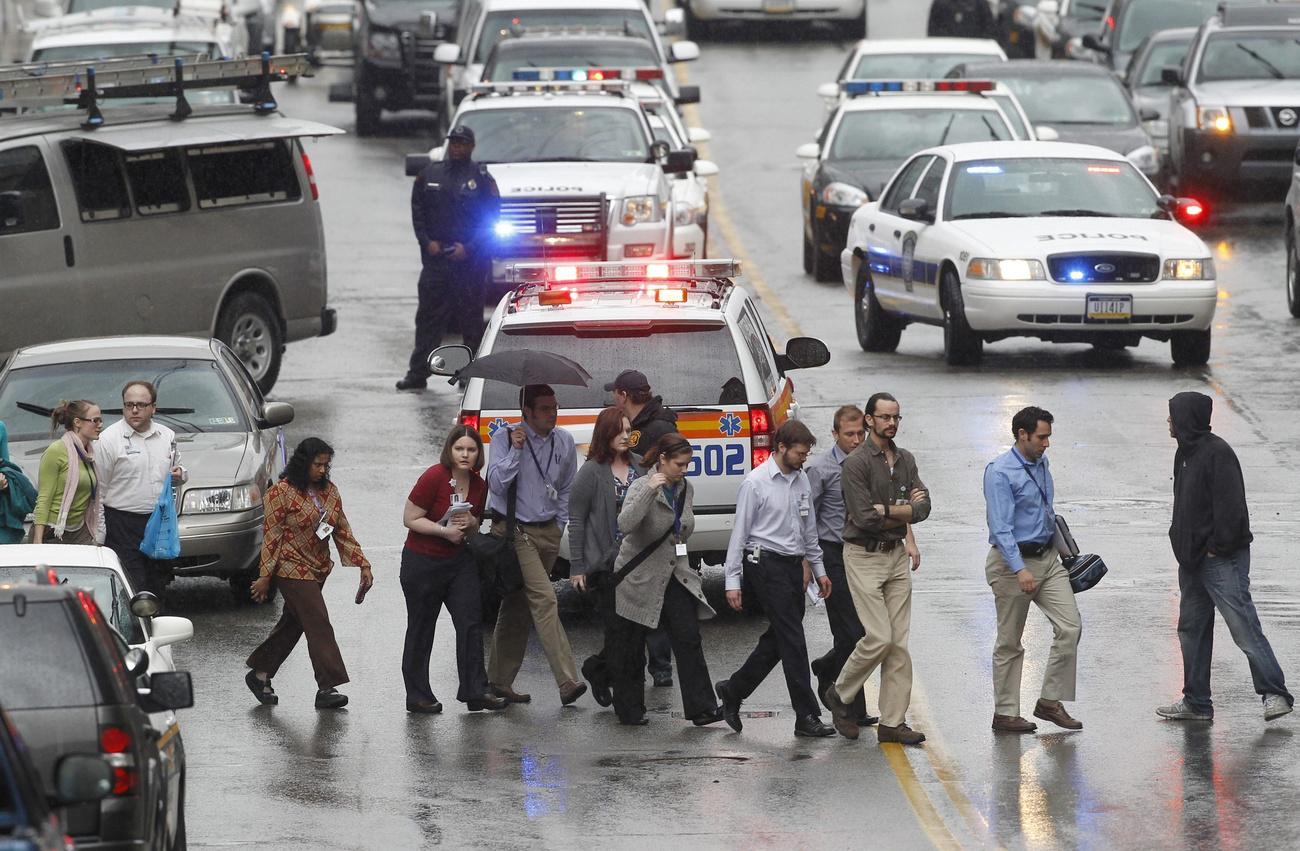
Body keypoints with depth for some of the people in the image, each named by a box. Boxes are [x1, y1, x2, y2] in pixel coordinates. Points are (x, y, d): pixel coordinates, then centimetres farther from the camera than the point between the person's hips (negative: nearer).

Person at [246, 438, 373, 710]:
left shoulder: (329, 491, 8)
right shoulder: (281, 492, -12)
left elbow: (343, 531, 12)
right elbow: (271, 535, -11)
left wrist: (362, 564, 6)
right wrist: (265, 576, -12)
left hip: (318, 570, 7)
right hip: (291, 568, -7)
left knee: (292, 624, 12)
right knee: (319, 625, -13)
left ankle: (260, 673, 26)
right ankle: (327, 688, -14)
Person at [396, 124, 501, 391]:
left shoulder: (481, 178, 2)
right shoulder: (430, 174, 11)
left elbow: (490, 219, -1)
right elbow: (417, 211, 12)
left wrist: (468, 248, -11)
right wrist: (427, 241, -3)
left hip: (470, 260, -2)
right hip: (436, 257, 2)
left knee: (471, 319, 1)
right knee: (428, 318, 0)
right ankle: (418, 373, 2)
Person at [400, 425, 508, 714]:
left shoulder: (478, 485, 3)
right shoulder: (434, 477, -16)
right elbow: (410, 519, -14)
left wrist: (471, 524, -6)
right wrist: (444, 530, -21)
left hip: (459, 560, 5)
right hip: (422, 563, -5)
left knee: (471, 622, -4)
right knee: (421, 630, 4)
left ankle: (476, 691, 0)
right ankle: (417, 696, 14)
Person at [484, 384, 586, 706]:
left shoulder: (564, 442, 8)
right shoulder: (505, 438, -6)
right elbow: (496, 484, -13)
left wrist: (560, 525, 13)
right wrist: (515, 451, -21)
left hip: (548, 531, 6)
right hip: (515, 531, -6)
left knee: (518, 606, 11)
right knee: (544, 599, -17)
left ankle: (500, 680, 20)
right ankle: (567, 681, -25)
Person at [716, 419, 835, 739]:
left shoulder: (801, 479, 11)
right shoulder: (756, 482, -10)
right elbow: (740, 532, -8)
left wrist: (819, 569, 21)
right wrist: (732, 581, -11)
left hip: (793, 564, 8)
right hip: (766, 565, -8)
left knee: (778, 640, 10)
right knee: (792, 640, -10)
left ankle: (733, 691, 26)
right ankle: (807, 717, -9)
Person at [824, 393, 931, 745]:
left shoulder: (905, 460, 10)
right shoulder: (856, 463, -11)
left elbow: (922, 508, 0)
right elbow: (864, 519, -19)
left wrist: (883, 511, -13)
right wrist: (903, 511, -6)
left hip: (896, 555, 7)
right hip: (864, 557, -6)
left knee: (899, 641, 2)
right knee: (879, 637, -12)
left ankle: (892, 723, 5)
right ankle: (840, 695, 11)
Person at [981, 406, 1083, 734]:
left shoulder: (1040, 462, 9)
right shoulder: (1000, 472, -17)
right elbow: (1000, 527, -24)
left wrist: (1060, 544, 25)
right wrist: (1020, 570, -32)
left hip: (1047, 558, 7)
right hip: (1012, 560, -7)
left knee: (1070, 627, -3)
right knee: (1009, 642, 2)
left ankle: (1050, 701, 5)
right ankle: (1005, 713, 11)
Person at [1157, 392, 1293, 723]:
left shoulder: (1217, 453, -15)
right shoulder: (1186, 453, 14)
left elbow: (1230, 506, -20)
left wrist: (1218, 547, -18)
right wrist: (1181, 541, 13)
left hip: (1222, 561, -10)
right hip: (1193, 561, 10)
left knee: (1244, 628, -10)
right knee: (1191, 630, 12)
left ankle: (1274, 693, -4)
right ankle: (1196, 702, 19)